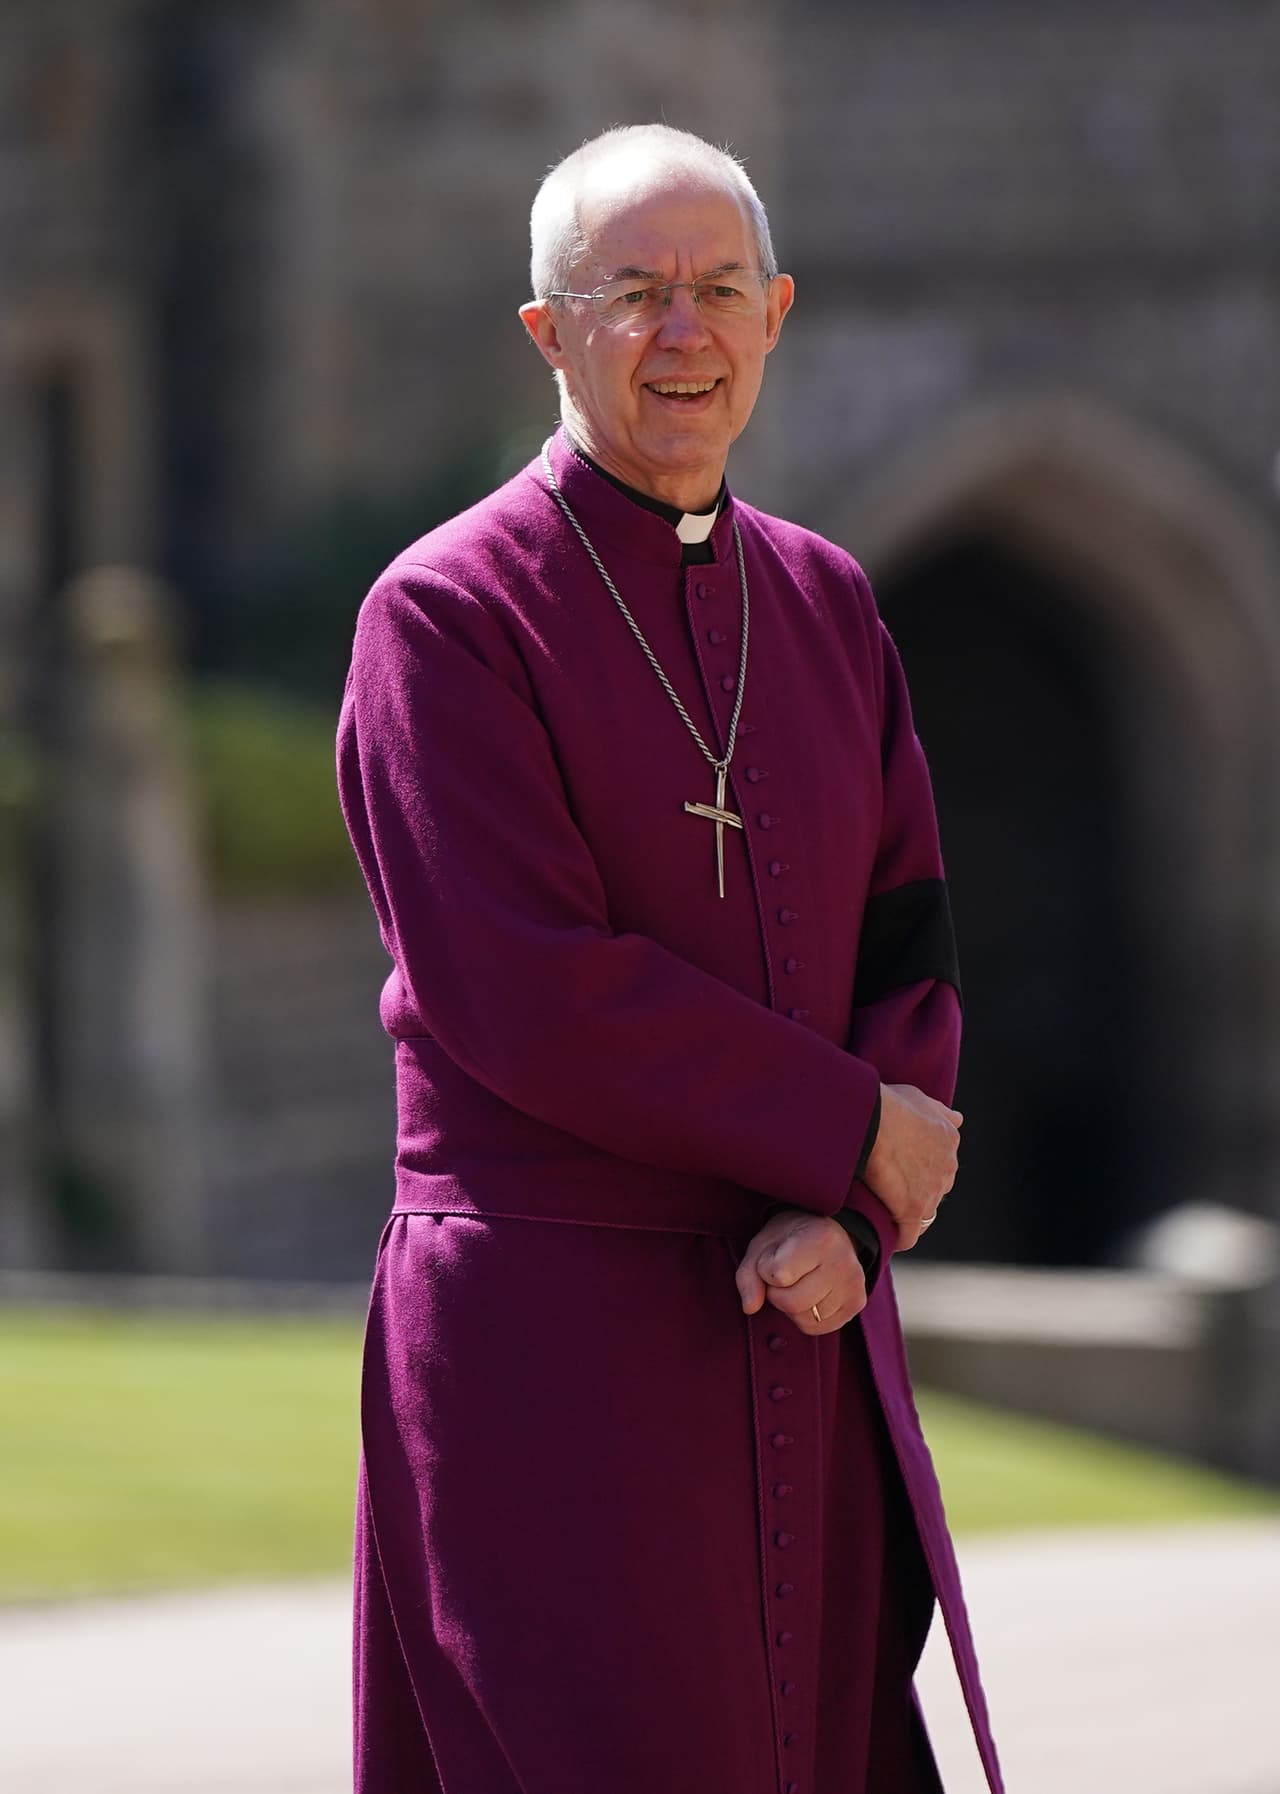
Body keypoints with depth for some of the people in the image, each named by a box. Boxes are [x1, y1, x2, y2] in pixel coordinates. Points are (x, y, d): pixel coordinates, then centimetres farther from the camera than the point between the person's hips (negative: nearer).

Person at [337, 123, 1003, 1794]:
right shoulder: (443, 617, -7)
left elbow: (907, 954, 8)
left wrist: (847, 1221, -10)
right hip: (552, 1339, -6)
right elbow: (525, 994, -16)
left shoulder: (827, 605, 12)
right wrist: (853, 1133, -11)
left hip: (797, 1328, 6)